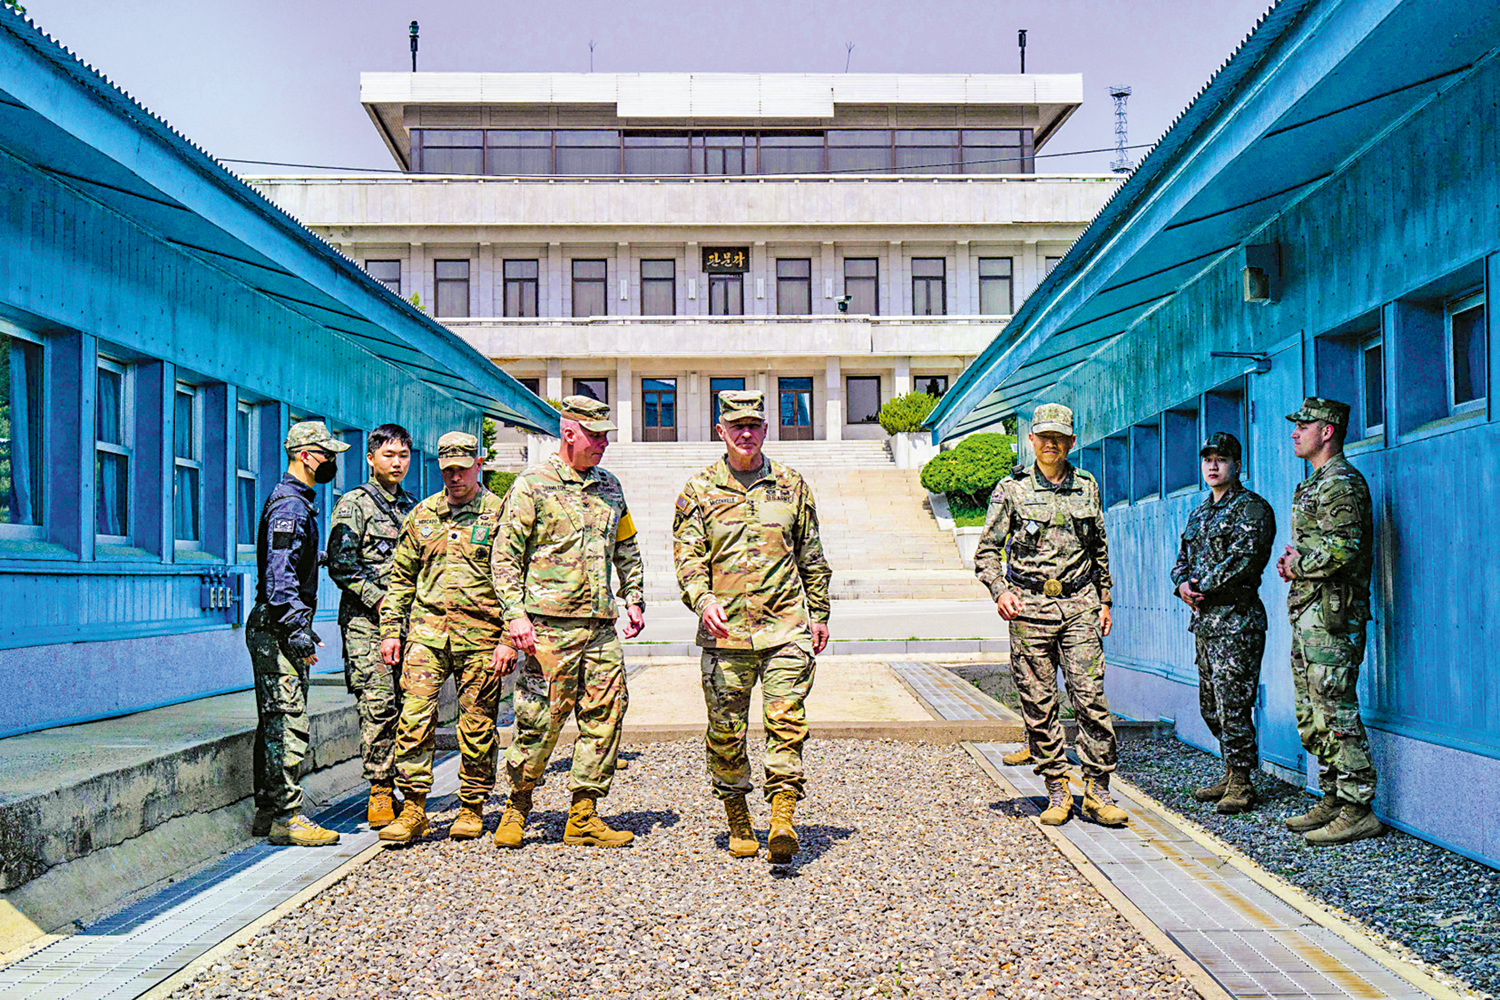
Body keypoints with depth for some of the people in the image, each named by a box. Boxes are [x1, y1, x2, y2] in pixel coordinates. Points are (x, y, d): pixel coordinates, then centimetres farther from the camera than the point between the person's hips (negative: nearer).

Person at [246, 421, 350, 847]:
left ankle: (268, 811, 20)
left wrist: (302, 628, 26)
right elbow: (280, 577, -21)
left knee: (275, 723, 14)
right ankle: (286, 817, -5)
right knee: (288, 722, -9)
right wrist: (297, 632, -22)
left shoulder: (296, 502, 20)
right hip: (278, 630, -11)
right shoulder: (290, 506, -14)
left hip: (277, 630, 11)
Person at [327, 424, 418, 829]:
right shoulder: (355, 504, 1)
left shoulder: (413, 507, 19)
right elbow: (340, 566, -7)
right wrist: (379, 600, -13)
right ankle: (380, 791, 0)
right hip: (367, 620, -5)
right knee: (378, 705, -9)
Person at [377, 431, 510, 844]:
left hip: (479, 633, -3)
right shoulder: (421, 515, 13)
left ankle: (472, 808, 15)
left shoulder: (499, 515, 2)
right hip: (426, 628, 3)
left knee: (477, 726, 3)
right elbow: (401, 578, 18)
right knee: (414, 715, -7)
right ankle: (414, 807, 0)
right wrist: (391, 630, 10)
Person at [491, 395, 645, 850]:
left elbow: (627, 550, 27)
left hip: (601, 625, 6)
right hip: (549, 624, -6)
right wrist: (515, 614, -13)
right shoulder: (532, 485, -1)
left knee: (604, 716, 2)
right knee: (540, 719, -4)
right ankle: (516, 807, 16)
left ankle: (583, 816, 11)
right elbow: (506, 556, -4)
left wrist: (634, 600, 17)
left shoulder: (609, 487, 17)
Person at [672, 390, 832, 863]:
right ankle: (738, 823, 21)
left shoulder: (791, 486, 12)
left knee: (786, 720, -11)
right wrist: (702, 598, -18)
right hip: (724, 630, 0)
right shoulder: (699, 491, 7)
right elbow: (687, 555, 0)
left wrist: (819, 615, 14)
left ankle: (783, 818, -11)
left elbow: (812, 558, 17)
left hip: (786, 628, 0)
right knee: (726, 730, 6)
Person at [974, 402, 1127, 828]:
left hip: (1080, 604, 2)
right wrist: (1000, 591, -13)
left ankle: (1097, 792, 5)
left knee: (1091, 698, -5)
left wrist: (1105, 600, 16)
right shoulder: (1011, 489, 2)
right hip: (1030, 606, -1)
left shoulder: (1087, 487, 11)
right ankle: (1057, 792, 12)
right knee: (1039, 705, 1)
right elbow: (987, 551, 3)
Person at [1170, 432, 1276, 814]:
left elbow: (1241, 559, -18)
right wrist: (1183, 584, -1)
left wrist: (1201, 586, -13)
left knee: (1232, 703, -8)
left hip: (1236, 617, -9)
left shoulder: (1251, 507, -7)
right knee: (1211, 706, 13)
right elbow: (1182, 560, 20)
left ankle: (1241, 784, 0)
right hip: (1204, 618, 9)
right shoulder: (1198, 513, 19)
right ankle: (1231, 775, 23)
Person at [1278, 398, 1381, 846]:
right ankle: (1333, 801, 21)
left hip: (1332, 613, -11)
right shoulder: (1315, 483, 20)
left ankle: (1358, 811, -3)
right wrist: (1294, 561, 9)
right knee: (1312, 716, 13)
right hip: (1308, 612, 11)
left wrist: (1298, 564, -11)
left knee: (1336, 714, -8)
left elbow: (1343, 548, -24)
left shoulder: (1341, 481, -12)